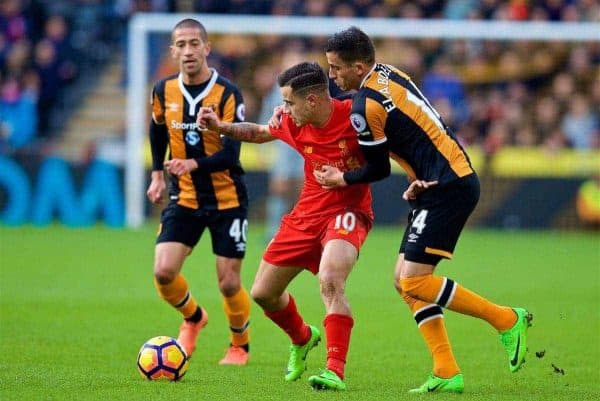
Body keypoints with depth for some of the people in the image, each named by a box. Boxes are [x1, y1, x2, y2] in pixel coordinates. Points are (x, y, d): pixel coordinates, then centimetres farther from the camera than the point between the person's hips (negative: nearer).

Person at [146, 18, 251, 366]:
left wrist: (194, 164, -38)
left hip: (227, 199, -3)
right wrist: (158, 174, 14)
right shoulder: (164, 92, -3)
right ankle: (193, 319, 20)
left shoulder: (227, 94, -16)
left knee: (228, 282, -2)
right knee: (164, 271, -12)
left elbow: (230, 155, -22)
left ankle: (240, 346, 25)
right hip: (184, 198, 3)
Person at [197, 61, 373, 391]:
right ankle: (302, 339, 43)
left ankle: (335, 371, -31)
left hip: (347, 212, -7)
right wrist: (220, 127, 6)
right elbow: (259, 132, 17)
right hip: (307, 213, 7)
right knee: (262, 292, 12)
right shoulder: (293, 124, -4)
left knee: (330, 281, -34)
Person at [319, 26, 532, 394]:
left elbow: (379, 170, -5)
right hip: (453, 180, 10)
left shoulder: (365, 107, -16)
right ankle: (447, 374, 5)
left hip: (447, 189, -10)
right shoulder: (388, 74, 11)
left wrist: (342, 179, 12)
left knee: (414, 282, -12)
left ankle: (507, 319, -3)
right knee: (404, 280, 8)